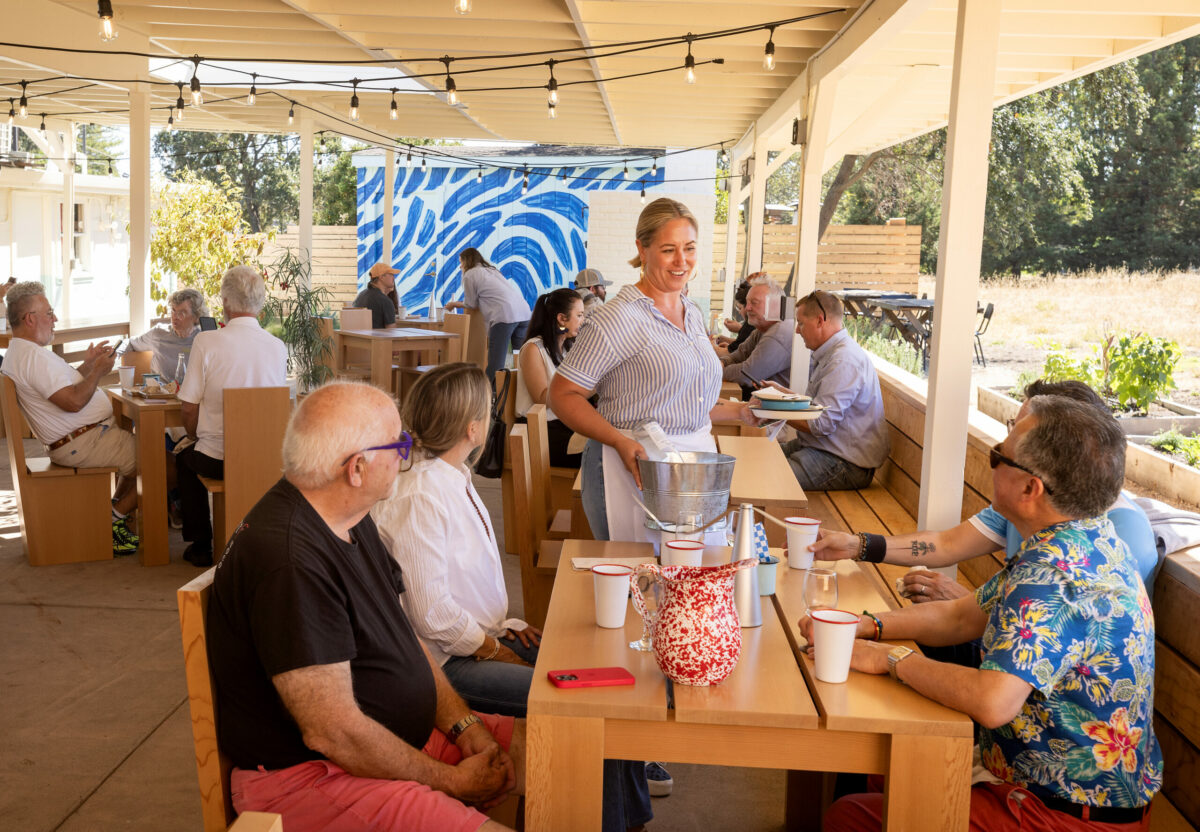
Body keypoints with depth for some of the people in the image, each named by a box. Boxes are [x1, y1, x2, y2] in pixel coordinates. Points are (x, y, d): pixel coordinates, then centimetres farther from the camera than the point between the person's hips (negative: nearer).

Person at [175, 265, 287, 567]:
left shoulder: (206, 342, -13)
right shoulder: (278, 346, -4)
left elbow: (189, 408, -7)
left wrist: (198, 438, 12)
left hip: (218, 460, -3)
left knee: (184, 458, 30)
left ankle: (201, 545, 30)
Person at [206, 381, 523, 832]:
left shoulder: (350, 520, 6)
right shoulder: (289, 561, -27)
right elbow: (332, 732, -26)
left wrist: (465, 725, 0)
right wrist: (451, 782, -14)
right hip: (305, 774, -9)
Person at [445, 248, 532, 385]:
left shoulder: (470, 274, 9)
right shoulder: (492, 270, 32)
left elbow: (471, 305, 15)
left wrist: (455, 304, 33)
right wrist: (458, 304, 43)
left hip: (504, 315, -7)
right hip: (524, 313, 7)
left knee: (495, 364, -8)